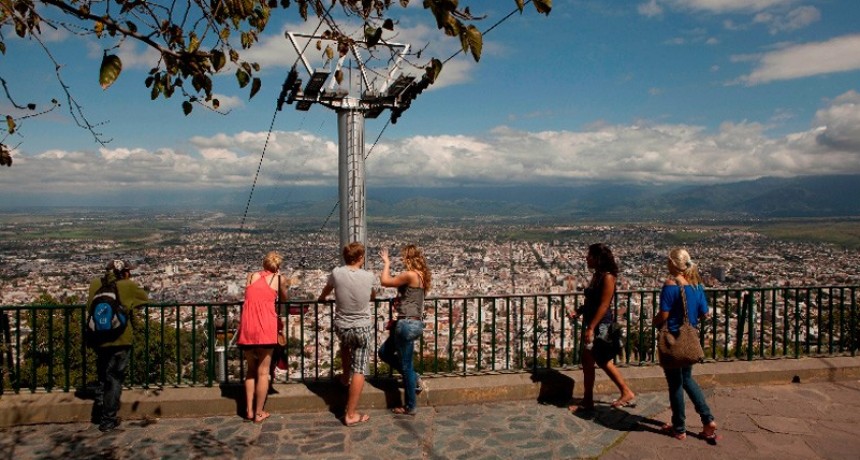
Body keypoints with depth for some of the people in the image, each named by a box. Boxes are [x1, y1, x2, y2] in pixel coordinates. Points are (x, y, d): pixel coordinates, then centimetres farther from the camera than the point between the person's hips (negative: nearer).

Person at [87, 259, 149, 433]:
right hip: (120, 340, -4)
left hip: (99, 339, 4)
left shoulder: (96, 283, 0)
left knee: (102, 376, 22)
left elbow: (89, 307, 13)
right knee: (114, 379, 5)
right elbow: (145, 299, 5)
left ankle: (99, 414, 32)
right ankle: (108, 420, 9)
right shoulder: (129, 286, -10)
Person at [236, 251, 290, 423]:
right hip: (266, 327, -3)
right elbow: (284, 300, 21)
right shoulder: (280, 279, 8)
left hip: (247, 326, 3)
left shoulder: (251, 276, 16)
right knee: (263, 371, 6)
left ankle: (249, 410, 20)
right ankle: (259, 413, 12)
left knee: (250, 369, 18)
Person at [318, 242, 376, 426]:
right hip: (363, 328, -2)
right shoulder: (369, 276, -7)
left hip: (341, 328, 2)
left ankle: (345, 376, 48)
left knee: (345, 345, 38)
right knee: (359, 370, 3)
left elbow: (326, 290, 14)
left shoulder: (337, 273, -8)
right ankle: (351, 414, 6)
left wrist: (320, 299, 38)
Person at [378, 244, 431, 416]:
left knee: (406, 366, 3)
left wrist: (386, 263, 2)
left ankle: (410, 407, 16)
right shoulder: (421, 275, 11)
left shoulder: (410, 275, -18)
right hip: (414, 323, 10)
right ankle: (414, 379, 25)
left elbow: (384, 281, -11)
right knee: (384, 352, 21)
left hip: (408, 324, -10)